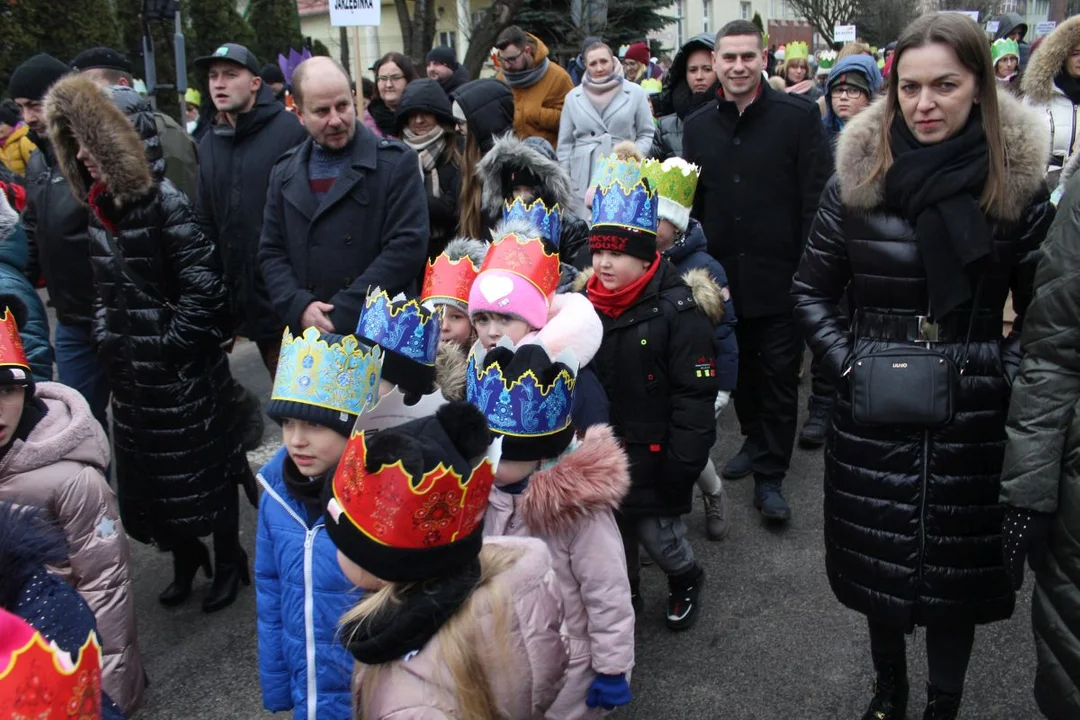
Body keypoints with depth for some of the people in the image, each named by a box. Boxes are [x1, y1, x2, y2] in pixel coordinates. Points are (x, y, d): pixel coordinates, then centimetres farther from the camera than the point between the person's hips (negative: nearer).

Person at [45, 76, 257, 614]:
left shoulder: (167, 204, -18)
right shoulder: (101, 207, 6)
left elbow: (204, 286, -20)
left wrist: (169, 346, -17)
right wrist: (106, 339, 10)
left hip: (185, 372, -8)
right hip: (130, 374, 8)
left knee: (203, 467, 8)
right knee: (150, 470, 17)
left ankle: (229, 563, 27)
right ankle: (184, 558, 37)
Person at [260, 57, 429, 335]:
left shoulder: (396, 162, -5)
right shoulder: (285, 172, 10)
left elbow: (408, 247, -13)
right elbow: (272, 253, 10)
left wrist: (342, 313, -16)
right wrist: (299, 306, -10)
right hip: (309, 336, 4)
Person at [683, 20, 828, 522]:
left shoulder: (799, 117, -5)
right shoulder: (698, 126, 7)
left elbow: (816, 199, -6)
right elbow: (691, 204, 10)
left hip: (781, 275, -4)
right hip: (724, 274, 4)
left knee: (779, 377, 2)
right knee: (740, 368, 16)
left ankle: (769, 477, 12)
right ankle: (754, 440, 38)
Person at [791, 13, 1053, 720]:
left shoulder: (1019, 186, -5)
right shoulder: (857, 179, -3)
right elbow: (812, 291, 6)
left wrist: (1004, 377, -8)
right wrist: (847, 363, -5)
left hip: (974, 422, -1)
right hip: (873, 417, 1)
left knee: (955, 570, 11)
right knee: (878, 560, 15)